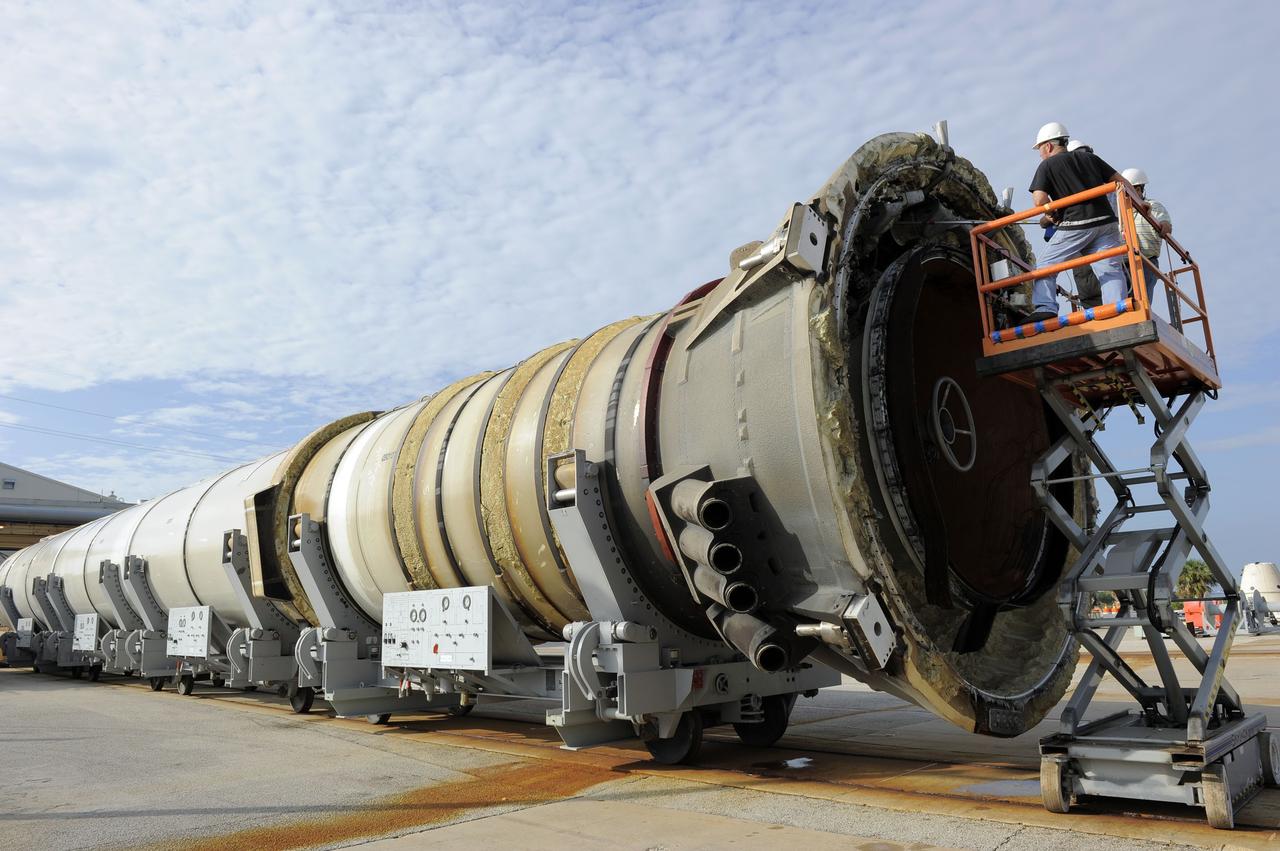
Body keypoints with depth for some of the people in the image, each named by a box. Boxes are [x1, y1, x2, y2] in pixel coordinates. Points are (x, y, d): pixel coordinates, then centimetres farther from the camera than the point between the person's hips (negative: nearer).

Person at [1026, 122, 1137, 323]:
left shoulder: (1047, 166, 7)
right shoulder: (1090, 157, 21)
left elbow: (1039, 200, -8)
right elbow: (1122, 182, 19)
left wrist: (1051, 216, 12)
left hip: (1074, 226, -4)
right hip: (1105, 221, 5)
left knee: (1045, 266, 4)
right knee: (1109, 269, -1)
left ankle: (1045, 308, -11)